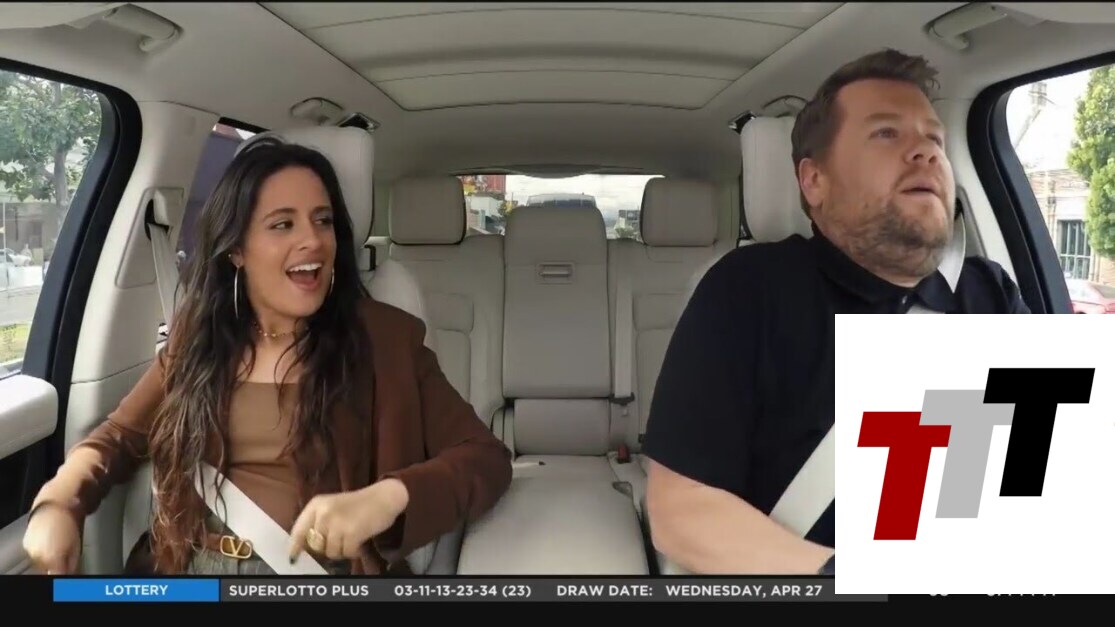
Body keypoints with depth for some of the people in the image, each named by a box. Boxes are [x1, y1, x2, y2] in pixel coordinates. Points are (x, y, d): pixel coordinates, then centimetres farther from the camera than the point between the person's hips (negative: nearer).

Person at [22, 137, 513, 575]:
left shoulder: (385, 337, -4)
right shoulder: (198, 338, 9)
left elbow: (486, 458, -9)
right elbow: (122, 434, 17)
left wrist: (387, 498, -28)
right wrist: (58, 503, -4)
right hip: (188, 569, 2)